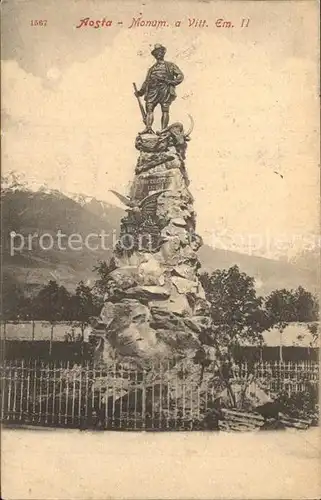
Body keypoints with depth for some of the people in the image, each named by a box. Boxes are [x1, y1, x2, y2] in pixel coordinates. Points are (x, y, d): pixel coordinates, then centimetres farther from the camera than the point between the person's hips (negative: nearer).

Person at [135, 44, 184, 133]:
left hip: (165, 89, -3)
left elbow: (180, 75, 10)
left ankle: (163, 130, -18)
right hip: (153, 90, 3)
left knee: (165, 110, -13)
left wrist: (172, 82, -7)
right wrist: (140, 92, 7)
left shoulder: (170, 65, 19)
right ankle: (148, 128, -24)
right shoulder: (151, 68, 28)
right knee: (149, 108, -14)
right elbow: (147, 81, 21)